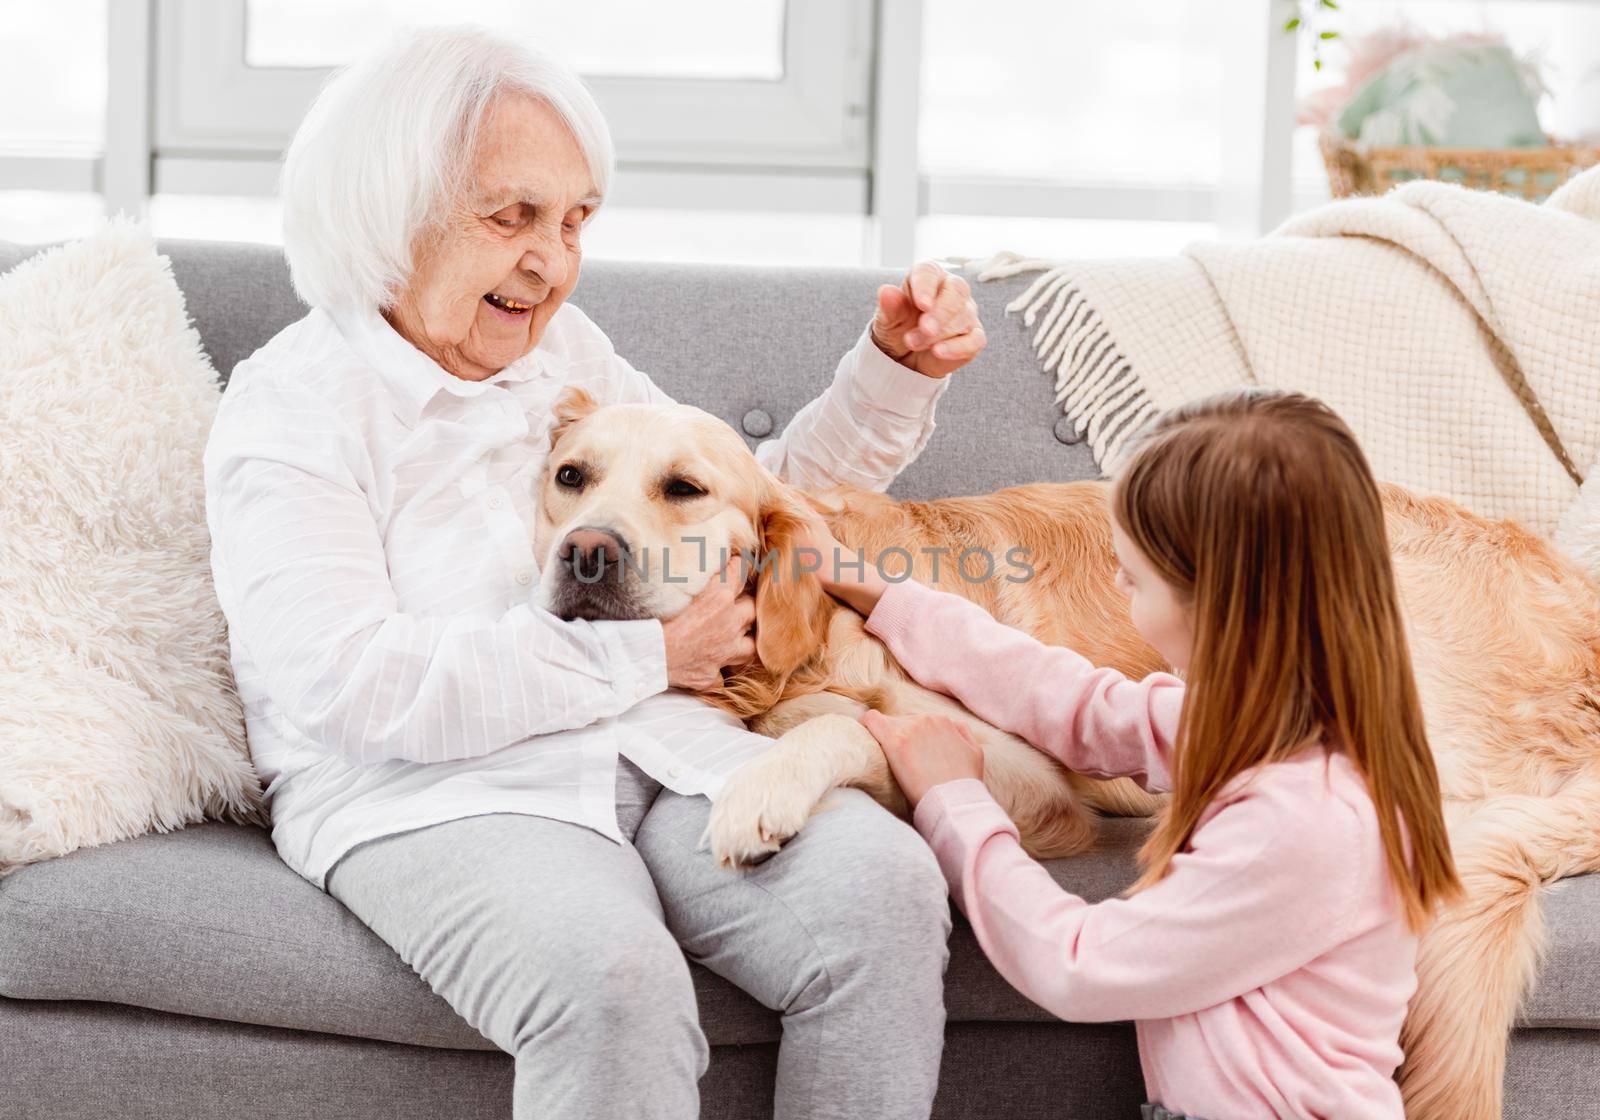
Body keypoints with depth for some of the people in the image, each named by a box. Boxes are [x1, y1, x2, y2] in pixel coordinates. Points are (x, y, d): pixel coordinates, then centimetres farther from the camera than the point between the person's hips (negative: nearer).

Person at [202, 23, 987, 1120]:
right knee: (612, 977, -36)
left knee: (887, 885, -23)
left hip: (658, 748, 6)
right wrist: (646, 654, -12)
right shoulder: (291, 407, -1)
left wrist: (895, 371, 14)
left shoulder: (567, 350, 19)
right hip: (426, 793, -5)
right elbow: (352, 687, -15)